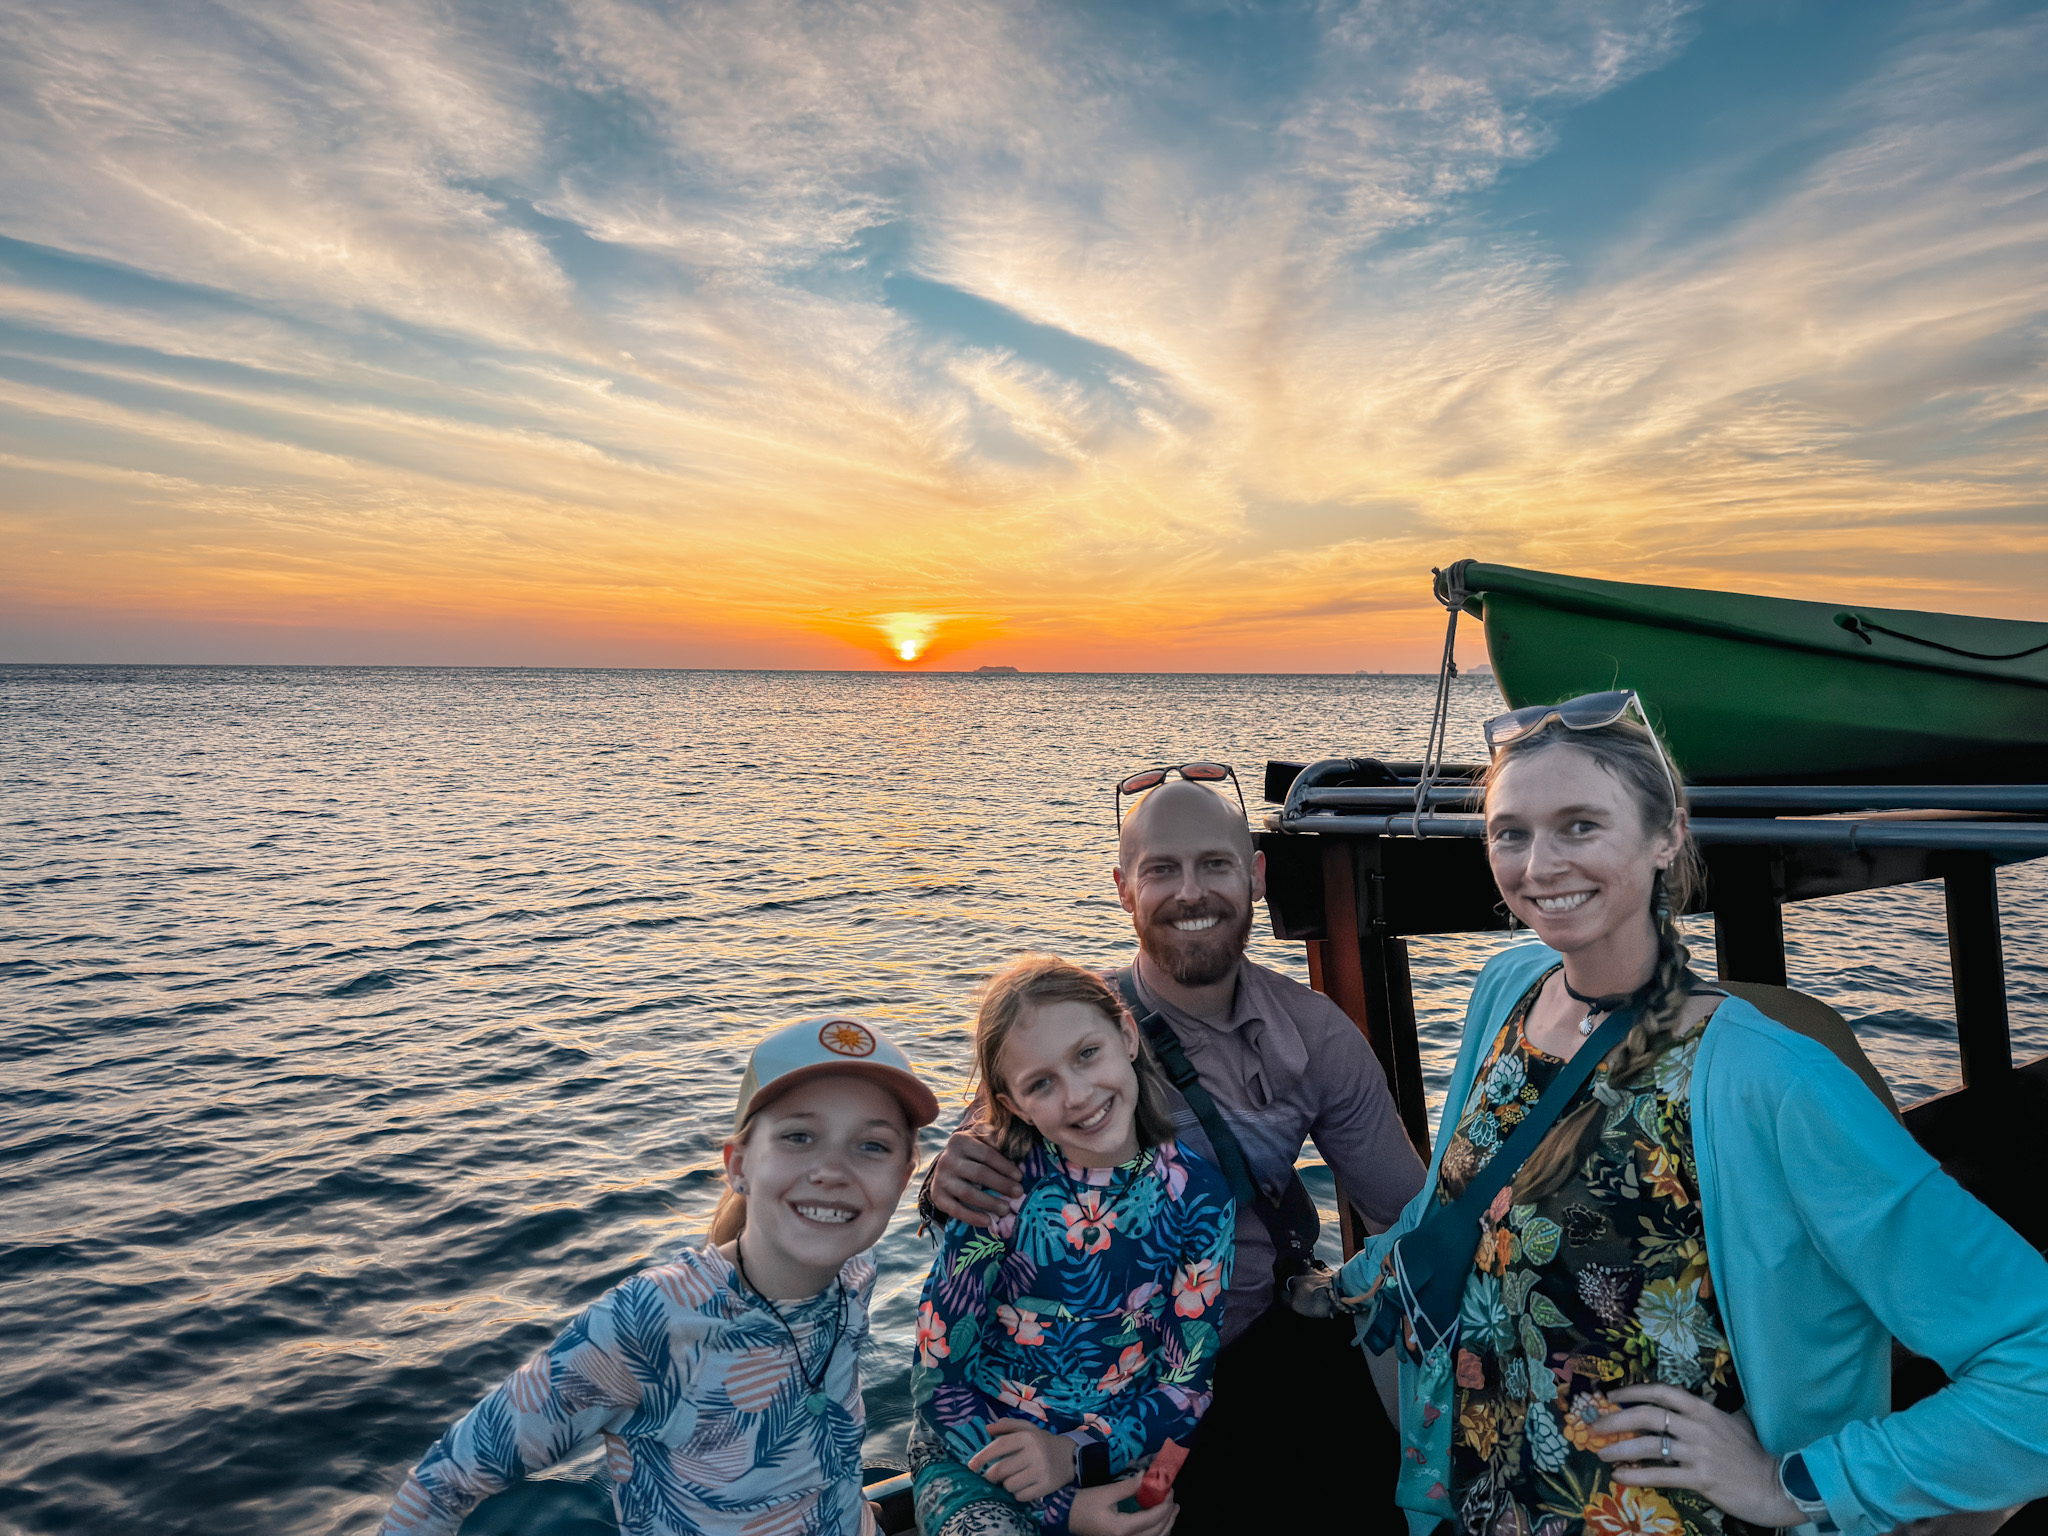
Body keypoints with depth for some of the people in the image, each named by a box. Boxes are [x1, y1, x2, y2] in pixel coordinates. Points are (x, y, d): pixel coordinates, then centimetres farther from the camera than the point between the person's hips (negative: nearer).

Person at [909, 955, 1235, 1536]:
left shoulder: (1196, 1194, -9)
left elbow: (1189, 1385, -2)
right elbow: (937, 1376, -10)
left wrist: (1077, 1455, -17)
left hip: (1117, 1450, 3)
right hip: (979, 1451, -3)